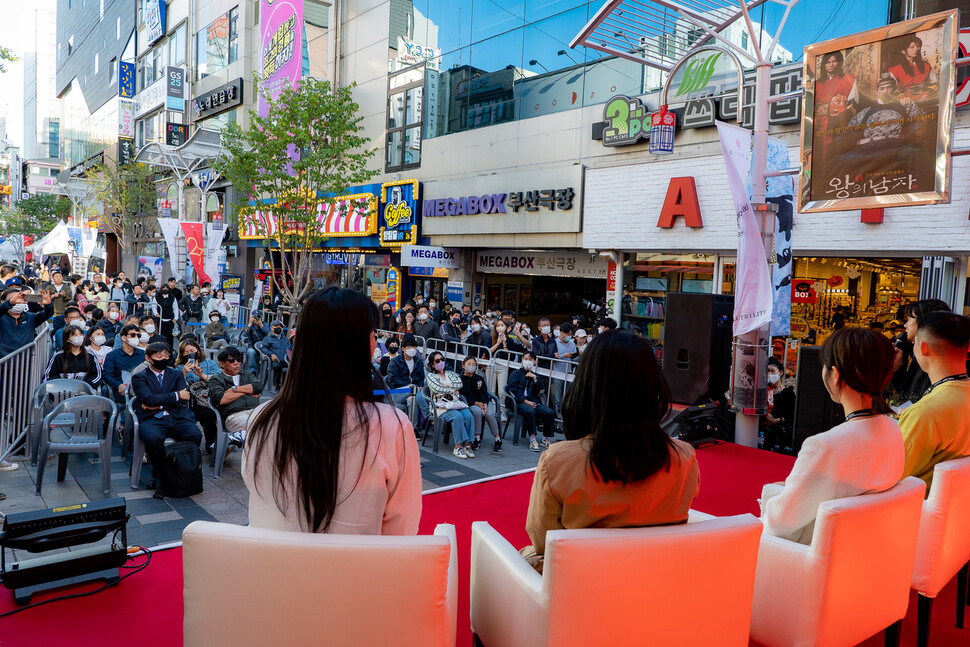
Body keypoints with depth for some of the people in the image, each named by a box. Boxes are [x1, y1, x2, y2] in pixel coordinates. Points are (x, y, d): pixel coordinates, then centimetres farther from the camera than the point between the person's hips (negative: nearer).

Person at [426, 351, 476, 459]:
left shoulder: (450, 374, 24)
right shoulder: (431, 376, 10)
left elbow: (460, 384, 5)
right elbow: (438, 389, -8)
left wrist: (446, 384, -4)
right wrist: (453, 389, 1)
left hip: (457, 403, 4)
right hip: (442, 406, -4)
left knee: (469, 416, -26)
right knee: (458, 417, -33)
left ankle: (468, 444, -25)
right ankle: (458, 446, -31)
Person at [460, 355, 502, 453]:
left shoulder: (480, 379, 12)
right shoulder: (460, 379, 4)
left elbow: (483, 393, 2)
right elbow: (463, 396, -5)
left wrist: (485, 404, -19)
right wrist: (476, 403, -17)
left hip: (484, 402, 2)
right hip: (470, 404, -2)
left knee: (489, 414, -29)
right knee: (477, 411, -36)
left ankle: (497, 439, -14)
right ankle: (477, 438, -27)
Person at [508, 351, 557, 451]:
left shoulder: (536, 376, 23)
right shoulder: (516, 373, 12)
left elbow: (539, 393, 10)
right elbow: (513, 390, -3)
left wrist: (535, 379, 0)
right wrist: (526, 401, -13)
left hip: (534, 402, 4)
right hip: (520, 402, -4)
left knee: (550, 412, -21)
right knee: (530, 411, -37)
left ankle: (545, 439, -6)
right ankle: (532, 440, -32)